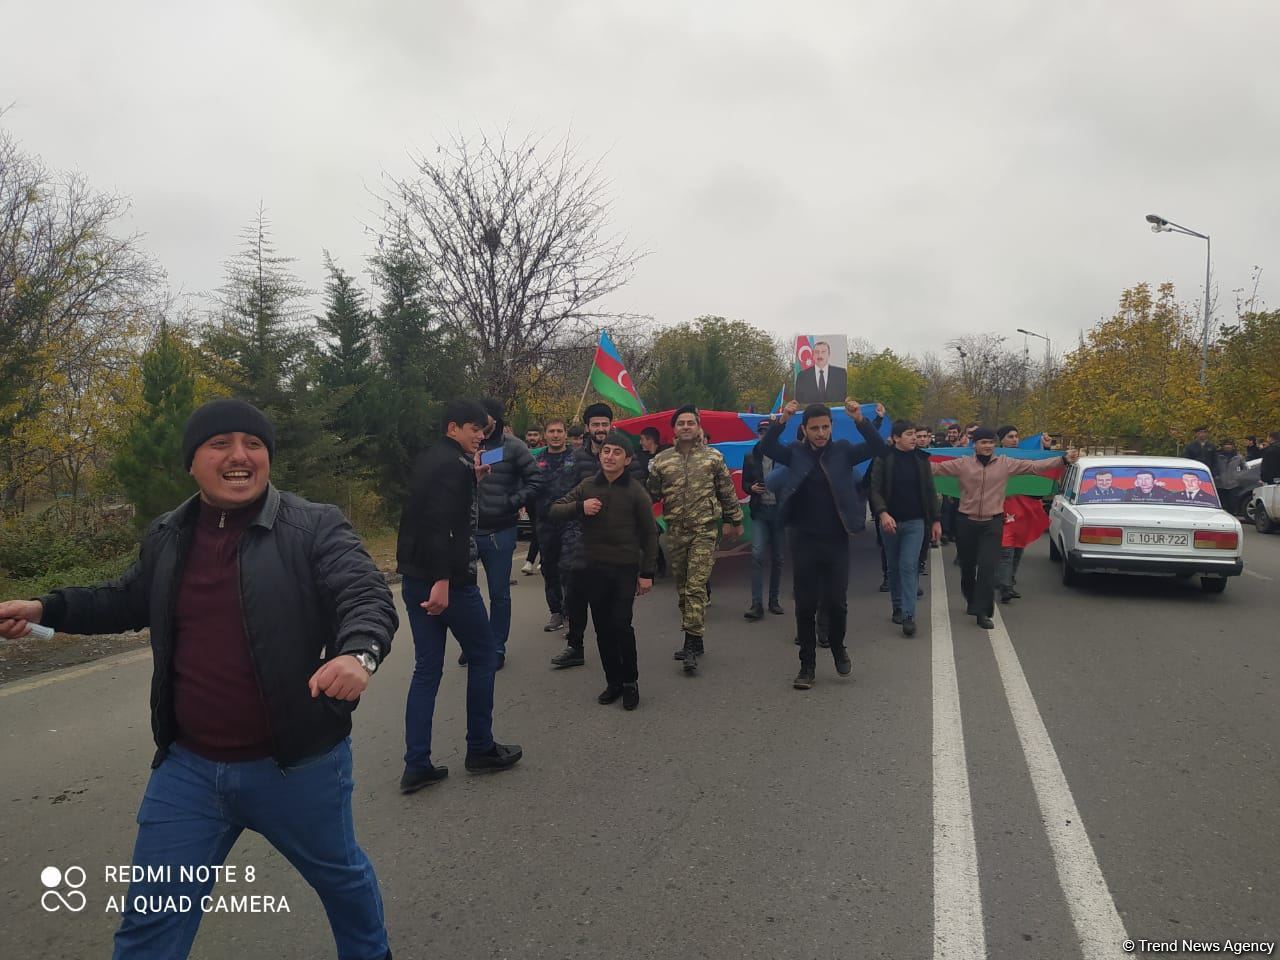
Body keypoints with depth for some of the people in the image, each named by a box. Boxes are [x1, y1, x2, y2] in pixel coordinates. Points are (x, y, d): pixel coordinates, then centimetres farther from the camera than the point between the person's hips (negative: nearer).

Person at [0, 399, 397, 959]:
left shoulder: (314, 527, -12)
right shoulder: (166, 536, 4)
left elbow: (368, 596, -22)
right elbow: (128, 601, 21)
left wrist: (358, 652, -42)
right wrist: (45, 609, 8)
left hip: (298, 764, -3)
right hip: (188, 767, 3)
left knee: (341, 876, 21)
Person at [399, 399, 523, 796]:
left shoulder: (427, 460, 14)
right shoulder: (454, 464, -15)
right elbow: (442, 524, -25)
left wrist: (473, 477, 16)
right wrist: (442, 581, -29)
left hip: (415, 579, 9)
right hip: (446, 579, -9)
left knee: (427, 668, 10)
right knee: (483, 654, 9)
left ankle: (416, 765, 10)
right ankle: (480, 748, 19)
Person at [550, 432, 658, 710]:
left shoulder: (636, 491, -3)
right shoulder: (587, 486, 5)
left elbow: (649, 533, 0)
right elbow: (555, 511, 4)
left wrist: (647, 573, -3)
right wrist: (579, 507, -15)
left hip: (625, 568, -3)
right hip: (594, 569, 3)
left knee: (621, 624, -10)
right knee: (602, 627, 8)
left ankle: (630, 681, 9)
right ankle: (613, 681, 22)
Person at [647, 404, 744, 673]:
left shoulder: (714, 457, 3)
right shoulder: (661, 461, 6)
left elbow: (727, 492, 9)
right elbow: (651, 494, 11)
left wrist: (735, 521, 14)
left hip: (705, 530, -3)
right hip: (675, 532, 3)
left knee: (696, 586, -12)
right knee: (682, 587, 9)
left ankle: (692, 643, -11)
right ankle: (694, 641, 20)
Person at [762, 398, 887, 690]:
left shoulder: (843, 450, 1)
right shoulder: (795, 452, 1)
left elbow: (878, 447, -9)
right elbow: (765, 448, -12)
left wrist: (860, 420, -24)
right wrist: (782, 420, -27)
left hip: (836, 540, 0)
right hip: (804, 540, 0)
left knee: (837, 601, 5)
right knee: (805, 605, 5)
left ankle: (838, 647, 34)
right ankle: (807, 665, 17)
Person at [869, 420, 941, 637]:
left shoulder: (921, 459, 4)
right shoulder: (883, 459, -4)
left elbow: (930, 491, 8)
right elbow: (875, 489, -9)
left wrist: (936, 520, 6)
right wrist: (882, 513, -24)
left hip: (915, 522, 0)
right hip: (890, 521, 0)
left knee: (909, 566, -9)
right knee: (894, 567, 12)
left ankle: (909, 615, -9)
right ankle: (897, 608, 26)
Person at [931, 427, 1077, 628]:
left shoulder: (1006, 464, 1)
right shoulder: (962, 464, -1)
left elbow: (1035, 466, 0)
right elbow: (937, 467, -2)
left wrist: (1063, 460, -6)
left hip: (992, 523, -1)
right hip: (966, 522, 1)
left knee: (988, 568, -9)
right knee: (967, 567, 14)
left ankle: (982, 612, -4)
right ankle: (972, 602, 38)